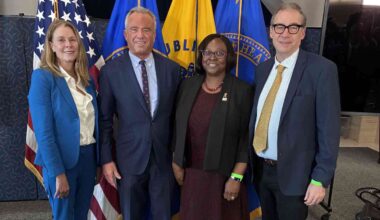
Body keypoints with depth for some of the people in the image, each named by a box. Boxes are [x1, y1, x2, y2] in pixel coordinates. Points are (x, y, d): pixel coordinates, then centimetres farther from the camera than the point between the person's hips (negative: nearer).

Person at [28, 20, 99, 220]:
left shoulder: (86, 79, 6)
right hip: (62, 160, -5)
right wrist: (58, 173, -17)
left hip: (89, 156, 6)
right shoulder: (42, 77, -12)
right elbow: (43, 132, -16)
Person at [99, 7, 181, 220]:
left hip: (164, 158, 2)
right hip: (129, 158, -1)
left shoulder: (172, 68, 0)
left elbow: (176, 115, 5)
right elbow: (105, 119, -2)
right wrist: (106, 159, -4)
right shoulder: (111, 71, -5)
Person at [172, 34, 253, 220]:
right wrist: (176, 163, 8)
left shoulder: (242, 91, -9)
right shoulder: (188, 85, 1)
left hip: (224, 175, -3)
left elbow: (246, 138, -9)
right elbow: (178, 128, 7)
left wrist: (236, 177, -11)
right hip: (191, 173, 3)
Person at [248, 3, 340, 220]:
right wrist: (250, 159, 6)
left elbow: (329, 128, -14)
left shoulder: (322, 69, -13)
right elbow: (258, 115, 8)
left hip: (293, 173, -5)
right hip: (261, 169, 5)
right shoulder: (263, 68, 5)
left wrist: (320, 179, -14)